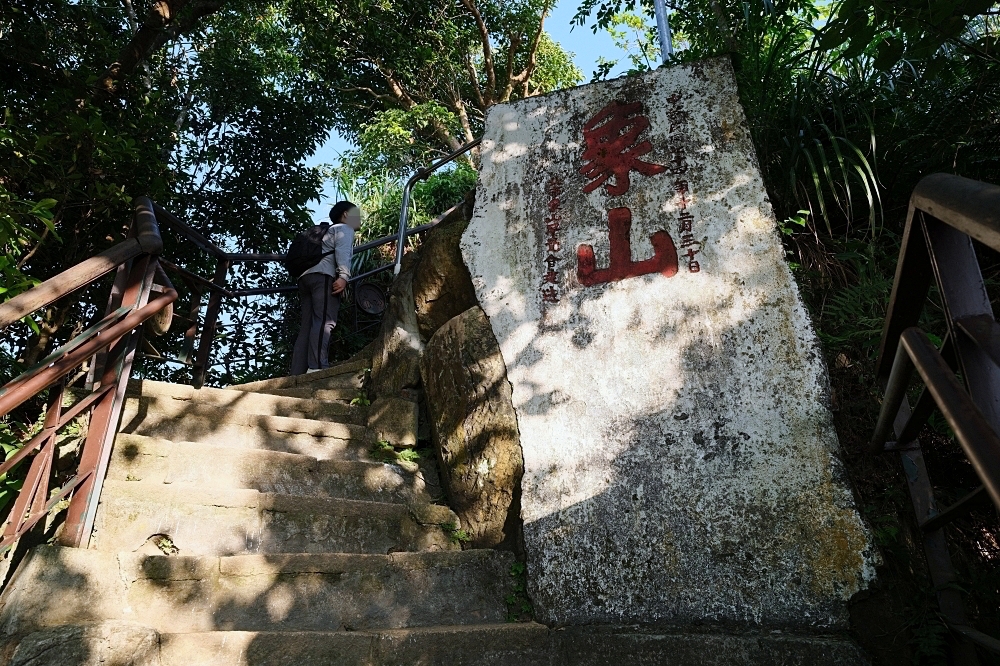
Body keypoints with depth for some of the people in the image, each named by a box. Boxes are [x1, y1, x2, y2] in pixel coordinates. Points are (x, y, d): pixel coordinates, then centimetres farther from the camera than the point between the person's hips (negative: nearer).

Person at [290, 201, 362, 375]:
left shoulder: (326, 231, 39)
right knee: (324, 321, -20)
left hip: (306, 276, 8)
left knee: (307, 326, -1)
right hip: (323, 275, -8)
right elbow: (342, 251, -8)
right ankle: (317, 367, -34)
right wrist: (344, 276, -21)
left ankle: (297, 374, -9)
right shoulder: (344, 228, 13)